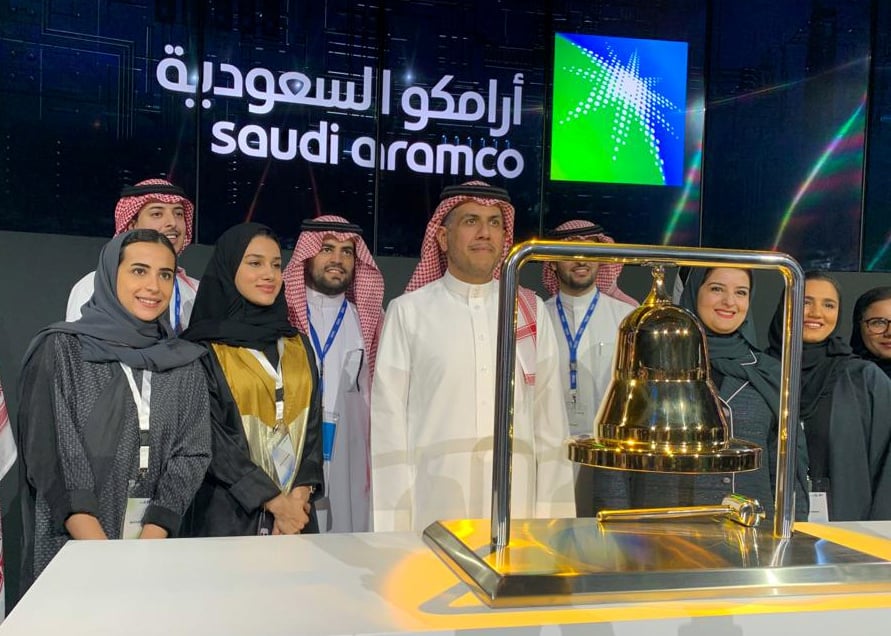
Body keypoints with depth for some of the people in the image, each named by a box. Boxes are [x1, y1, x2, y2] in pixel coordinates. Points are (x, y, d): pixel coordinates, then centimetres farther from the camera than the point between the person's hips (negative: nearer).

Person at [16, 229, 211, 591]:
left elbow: (192, 453, -1)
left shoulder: (186, 363, 5)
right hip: (71, 549, -2)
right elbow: (50, 459, -10)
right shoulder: (59, 350, -4)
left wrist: (149, 544, -14)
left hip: (158, 540, 3)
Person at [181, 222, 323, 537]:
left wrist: (301, 493, -8)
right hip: (228, 513, -4)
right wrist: (276, 502, -14)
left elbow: (312, 421, 6)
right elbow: (212, 436, -11)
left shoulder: (298, 345, 10)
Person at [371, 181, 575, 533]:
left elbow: (550, 417, 6)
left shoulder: (532, 311, 8)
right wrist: (394, 526, -5)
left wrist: (552, 515, 3)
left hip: (516, 502, 2)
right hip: (435, 504, -2)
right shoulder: (408, 312, -1)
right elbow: (389, 420, -2)